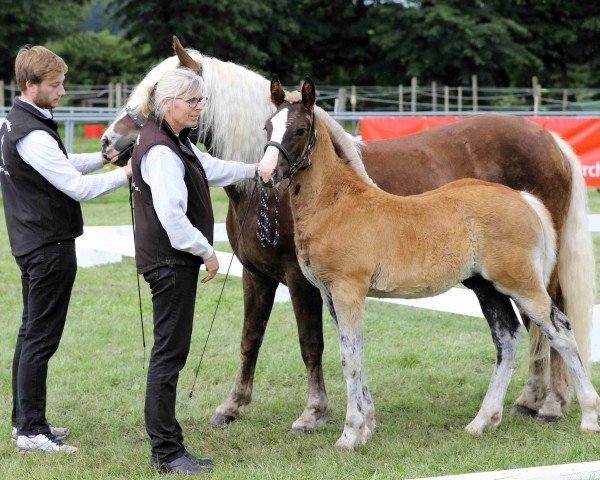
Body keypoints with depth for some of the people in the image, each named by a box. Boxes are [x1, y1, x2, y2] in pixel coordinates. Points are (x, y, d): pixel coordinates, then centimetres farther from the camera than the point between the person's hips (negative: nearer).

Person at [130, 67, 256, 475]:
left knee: (171, 352, 13)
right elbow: (171, 214, -25)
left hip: (175, 260, 11)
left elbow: (212, 169, 32)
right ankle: (167, 453, -2)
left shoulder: (176, 142, 14)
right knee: (170, 353, -6)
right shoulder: (161, 150, -19)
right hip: (171, 261, -11)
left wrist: (255, 170, 39)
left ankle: (166, 448, 19)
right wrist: (207, 251, -15)